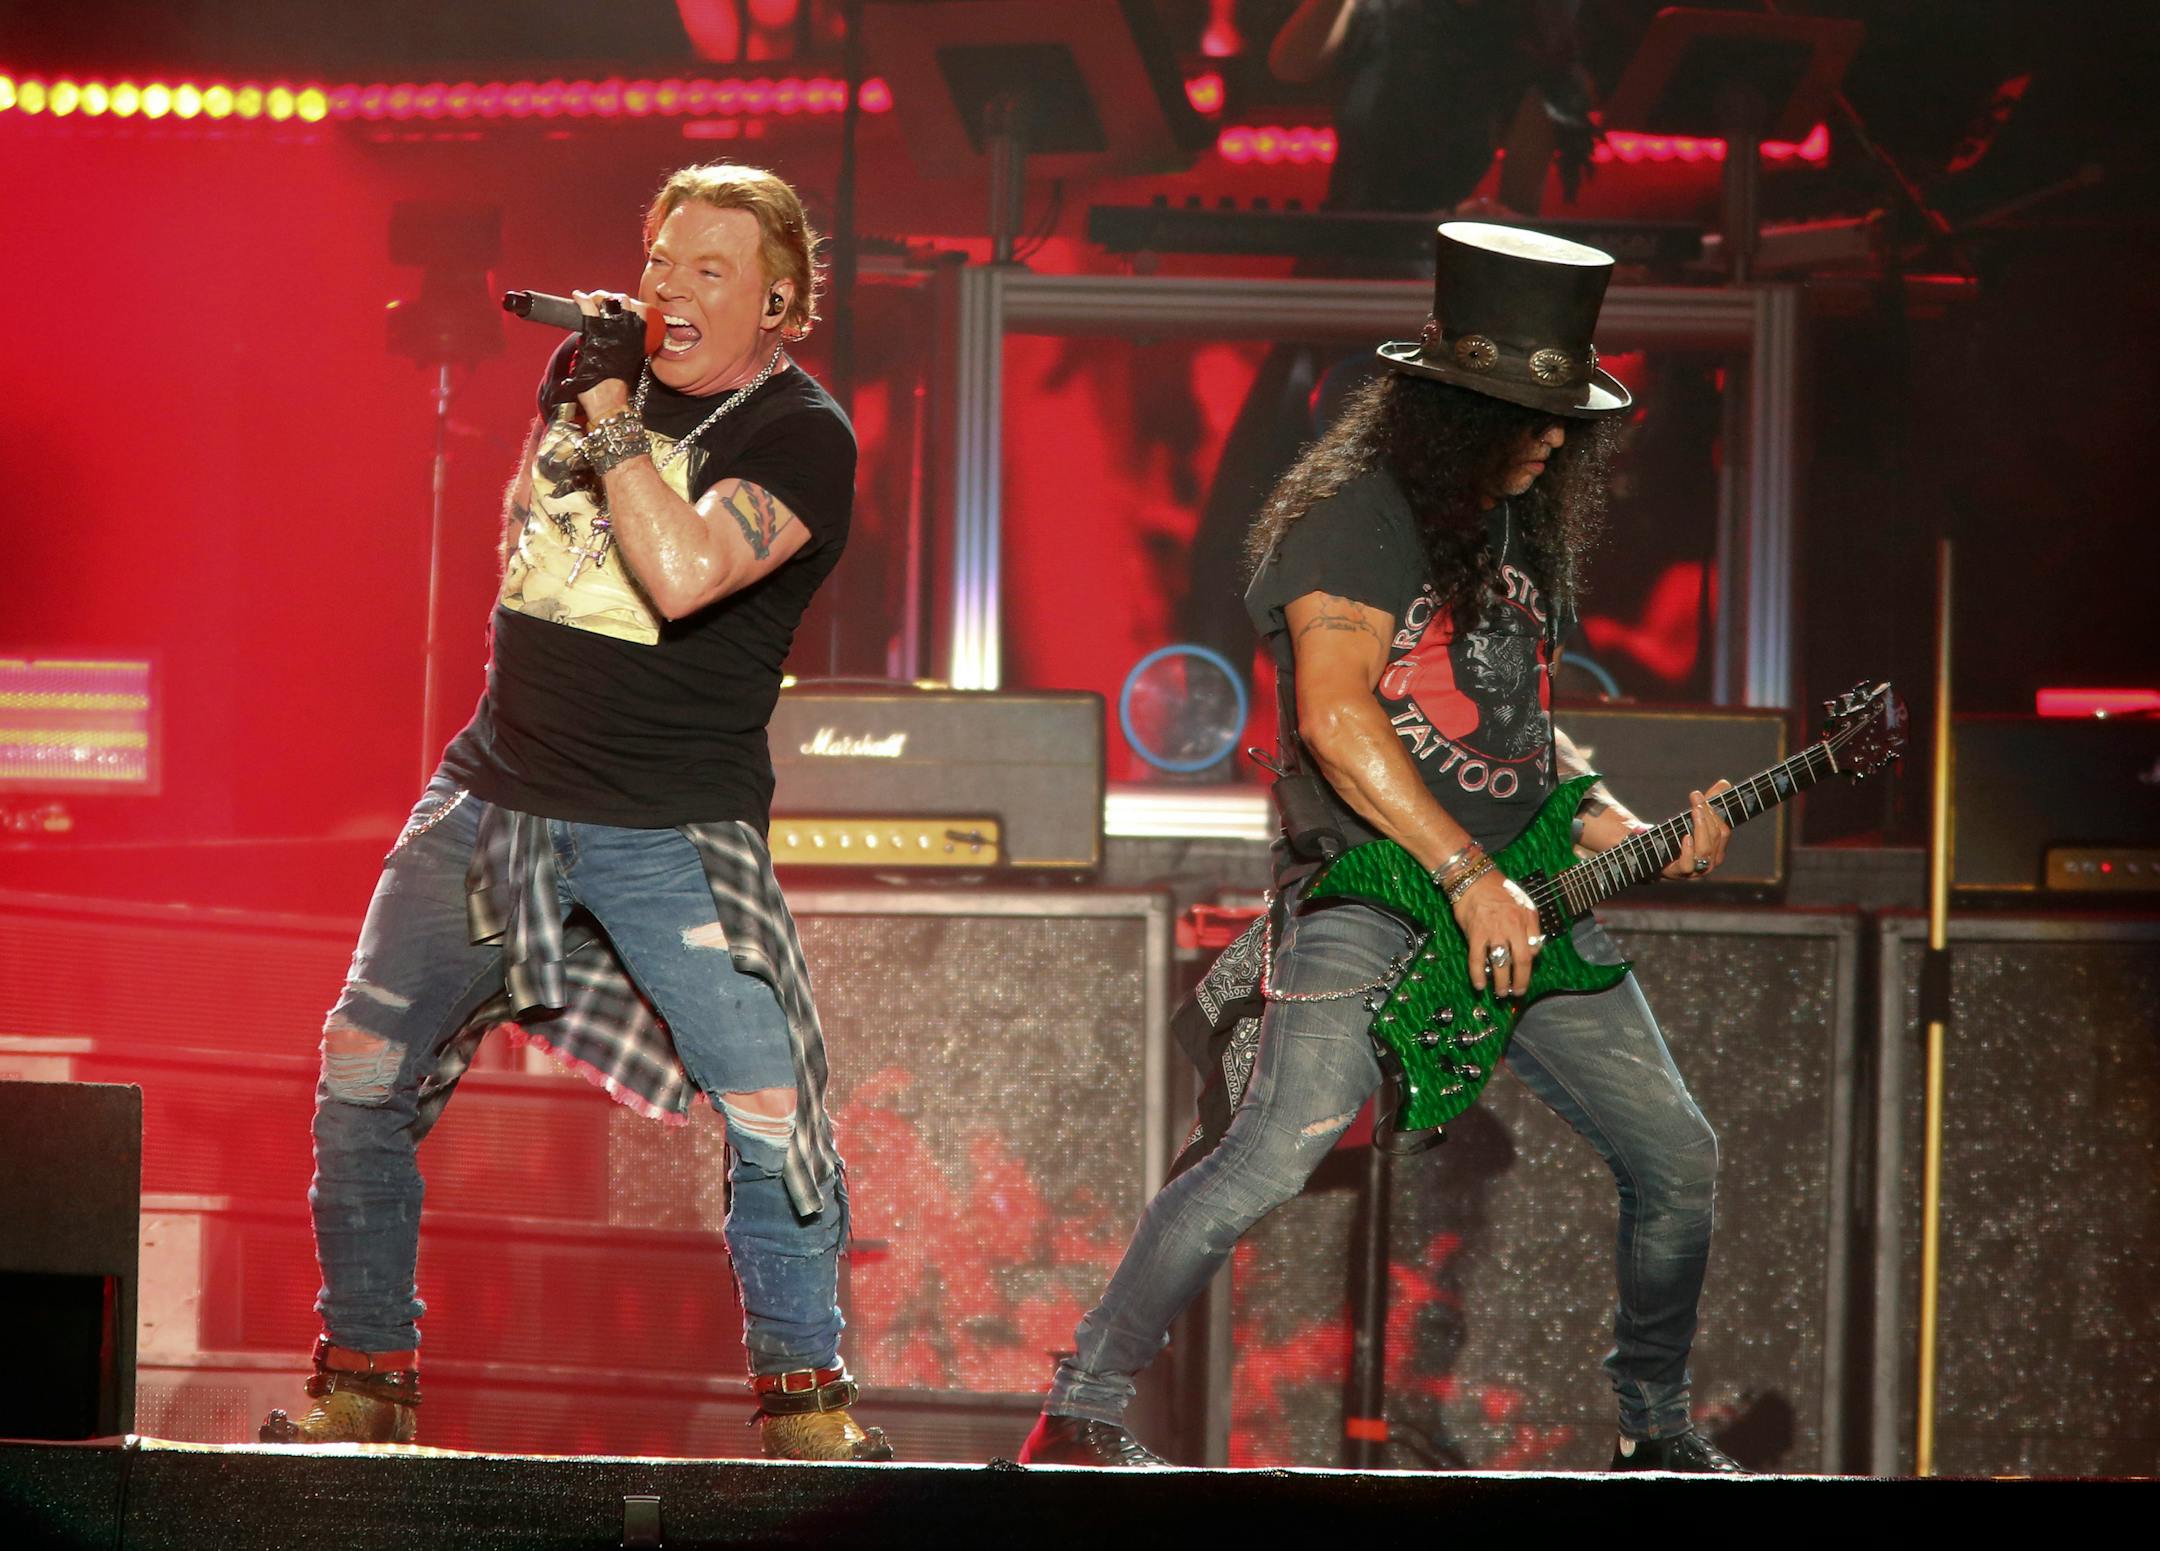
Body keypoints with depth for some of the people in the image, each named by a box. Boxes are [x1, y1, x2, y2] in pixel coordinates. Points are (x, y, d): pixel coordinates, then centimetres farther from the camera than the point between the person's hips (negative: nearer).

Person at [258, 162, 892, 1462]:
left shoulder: (801, 434, -8)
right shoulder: (608, 368, 9)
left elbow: (684, 572, -26)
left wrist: (608, 409, -21)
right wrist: (576, 395, 8)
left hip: (673, 829, -5)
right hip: (496, 794, 5)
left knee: (771, 1109, -12)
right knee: (360, 1078, 0)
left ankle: (805, 1402, 4)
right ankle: (362, 1389, 11)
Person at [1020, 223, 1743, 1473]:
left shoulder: (1525, 532, 18)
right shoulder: (1357, 519, -9)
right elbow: (1334, 714, -20)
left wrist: (1632, 838, 9)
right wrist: (1468, 877, -23)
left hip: (1520, 907, 8)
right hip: (1373, 906, -8)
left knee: (1678, 1156, 5)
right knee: (1270, 1158, -22)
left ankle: (1659, 1428, 23)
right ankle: (1083, 1416, -11)